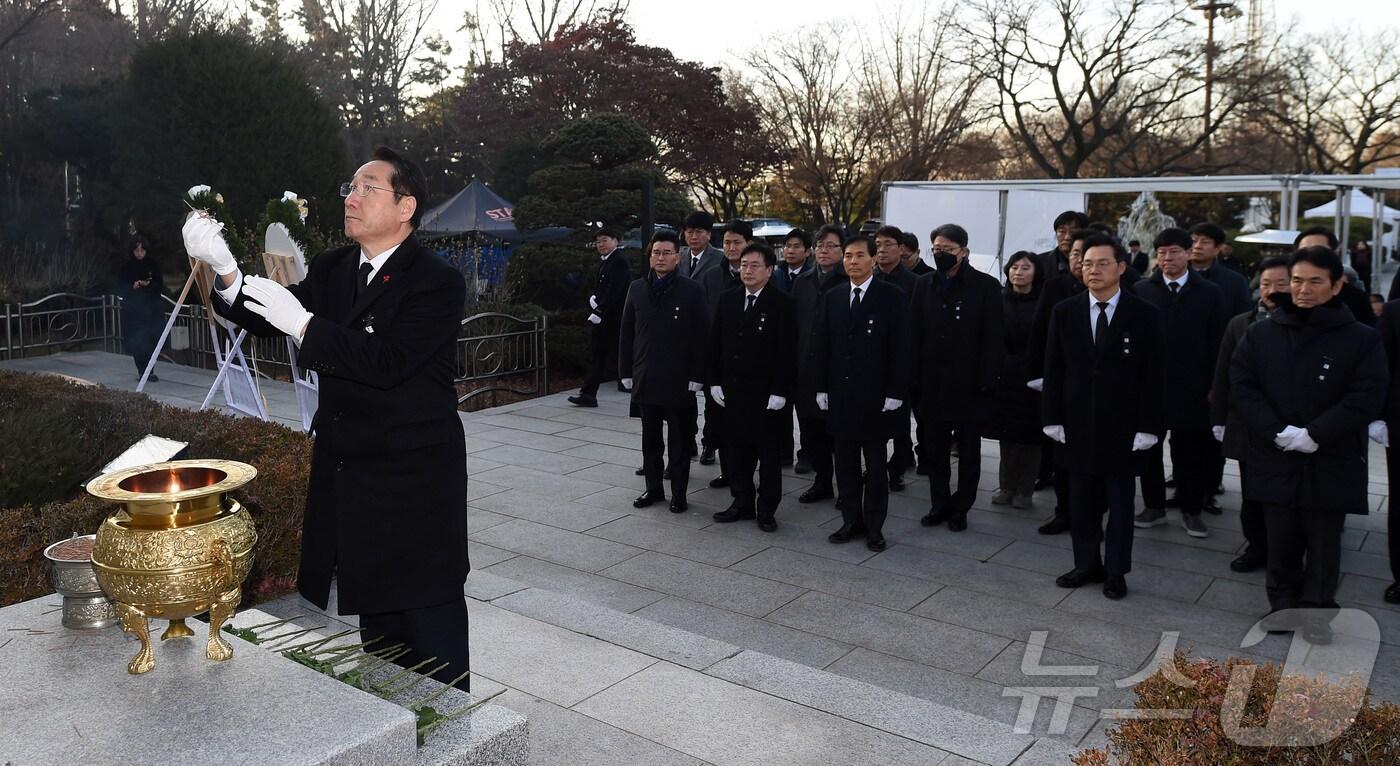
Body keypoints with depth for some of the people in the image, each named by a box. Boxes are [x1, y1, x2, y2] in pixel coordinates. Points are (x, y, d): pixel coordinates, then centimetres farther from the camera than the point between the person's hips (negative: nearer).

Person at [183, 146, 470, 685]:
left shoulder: (437, 282, -15)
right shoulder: (333, 270, 8)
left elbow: (388, 362, -26)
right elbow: (268, 322, 4)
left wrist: (302, 323, -26)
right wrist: (226, 271, -13)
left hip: (416, 481, -7)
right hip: (349, 473, 7)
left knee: (430, 612, 4)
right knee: (376, 608, 19)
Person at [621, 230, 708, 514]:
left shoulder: (692, 291, -4)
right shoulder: (637, 289, 6)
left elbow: (699, 337, -5)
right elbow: (626, 334, 8)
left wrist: (696, 376, -9)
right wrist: (626, 372, 5)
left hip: (679, 381, -3)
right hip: (645, 379, 3)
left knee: (679, 440, 7)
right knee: (650, 439, 13)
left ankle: (678, 493, 17)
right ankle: (653, 488, 25)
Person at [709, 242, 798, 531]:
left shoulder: (782, 304, -8)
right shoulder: (728, 299, 8)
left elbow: (787, 352, -11)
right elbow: (716, 343, 10)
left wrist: (779, 392, -15)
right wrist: (716, 381, 5)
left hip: (767, 393, -5)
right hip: (733, 389, 5)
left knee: (769, 451, 6)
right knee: (738, 448, 12)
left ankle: (767, 509, 15)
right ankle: (742, 502, 24)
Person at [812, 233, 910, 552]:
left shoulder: (892, 297, -4)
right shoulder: (832, 298, 9)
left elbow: (900, 349, -7)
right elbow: (821, 346, 10)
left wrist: (895, 393, -12)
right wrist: (822, 388, 5)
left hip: (876, 397, -4)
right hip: (840, 395, 4)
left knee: (876, 465, 6)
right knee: (845, 463, 10)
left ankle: (874, 526, 15)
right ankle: (851, 521, 20)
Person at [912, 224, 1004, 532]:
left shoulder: (986, 286, -5)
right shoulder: (925, 285, 6)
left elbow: (992, 339, -7)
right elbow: (914, 334, 5)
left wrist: (986, 383, -13)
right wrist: (915, 377, -2)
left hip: (969, 386, -3)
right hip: (933, 384, 3)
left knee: (968, 449, 9)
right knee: (935, 448, 10)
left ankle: (960, 507, 20)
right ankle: (940, 504, 22)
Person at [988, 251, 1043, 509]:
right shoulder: (999, 300, 3)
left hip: (1032, 376, -2)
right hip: (1004, 376, 2)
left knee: (1030, 435, 3)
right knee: (1007, 433, 6)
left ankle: (1024, 489, 13)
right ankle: (1007, 486, 17)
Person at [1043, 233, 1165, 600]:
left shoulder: (1144, 315, -3)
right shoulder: (1064, 312, 3)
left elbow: (1152, 376, -4)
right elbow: (1053, 370, 5)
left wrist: (1147, 427, -8)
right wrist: (1052, 418, 0)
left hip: (1122, 428, -2)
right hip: (1077, 425, 2)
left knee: (1120, 502, 8)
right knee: (1081, 501, 10)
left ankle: (1116, 571, 20)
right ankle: (1087, 564, 24)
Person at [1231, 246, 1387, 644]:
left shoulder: (1362, 339, -3)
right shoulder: (1261, 334, 2)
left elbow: (1368, 396, -9)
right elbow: (1242, 385, -2)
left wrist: (1315, 434, -17)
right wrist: (1276, 431, -14)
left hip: (1331, 464, -1)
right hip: (1276, 459, 1)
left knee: (1323, 544, 9)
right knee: (1281, 542, 11)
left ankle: (1318, 611, 25)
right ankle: (1283, 605, 28)